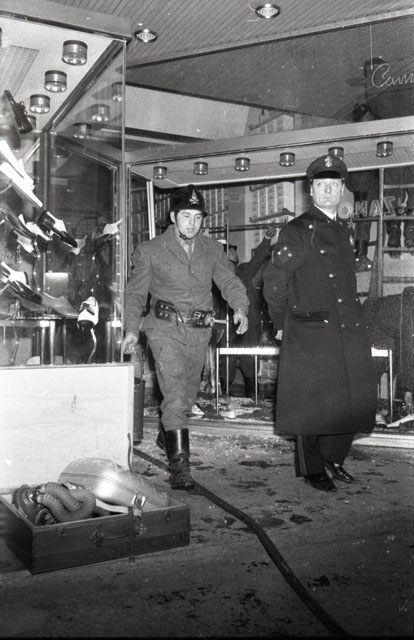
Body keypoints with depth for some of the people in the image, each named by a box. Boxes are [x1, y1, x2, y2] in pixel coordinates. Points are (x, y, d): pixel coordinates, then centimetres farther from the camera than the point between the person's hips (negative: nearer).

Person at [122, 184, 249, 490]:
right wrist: (132, 329, -6)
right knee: (175, 393, -16)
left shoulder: (213, 249, 10)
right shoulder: (150, 250, 2)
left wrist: (241, 308, -16)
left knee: (188, 393, 17)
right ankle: (180, 465, -13)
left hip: (199, 331, 4)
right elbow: (135, 292, 5)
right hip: (165, 328, -4)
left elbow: (229, 281, 4)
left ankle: (167, 436, 44)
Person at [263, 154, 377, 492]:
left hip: (349, 328, 7)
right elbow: (274, 280, -6)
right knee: (313, 402, 2)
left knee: (353, 398, 10)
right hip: (311, 334, -7)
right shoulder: (298, 231, -6)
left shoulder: (346, 230, 15)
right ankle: (312, 469, 20)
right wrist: (283, 324, -1)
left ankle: (333, 458, 31)